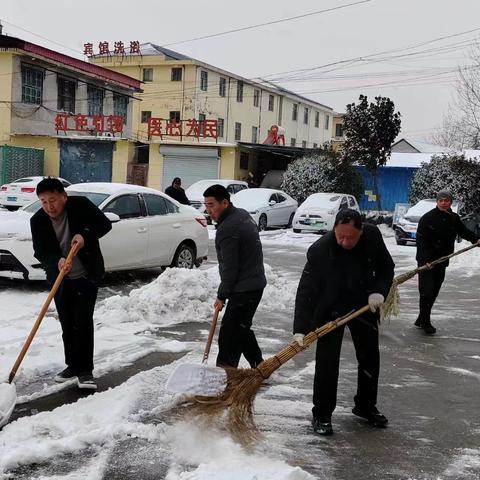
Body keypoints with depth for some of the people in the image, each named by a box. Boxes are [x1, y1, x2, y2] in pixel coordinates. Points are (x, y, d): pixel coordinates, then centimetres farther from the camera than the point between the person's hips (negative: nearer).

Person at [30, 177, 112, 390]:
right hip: (60, 279, 3)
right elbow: (40, 252, -12)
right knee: (67, 324, 9)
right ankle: (72, 365, 23)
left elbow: (104, 224, -7)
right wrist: (57, 260, -32)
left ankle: (85, 370, -4)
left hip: (86, 276, -3)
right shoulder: (38, 220, -7)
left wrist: (85, 235, -25)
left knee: (83, 322, -9)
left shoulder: (81, 205, -13)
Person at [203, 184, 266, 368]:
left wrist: (222, 295, -8)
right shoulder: (242, 214, 10)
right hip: (255, 283, 11)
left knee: (229, 334, -8)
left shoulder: (227, 229, -22)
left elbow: (230, 268, -20)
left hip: (244, 289, -11)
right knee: (241, 329, 22)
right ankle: (259, 367, 33)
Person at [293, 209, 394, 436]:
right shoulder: (320, 250, -29)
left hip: (364, 306, 4)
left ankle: (366, 406, 33)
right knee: (327, 362, -8)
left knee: (370, 358, 13)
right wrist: (300, 330, -34)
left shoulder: (373, 236, -17)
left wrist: (379, 291, -17)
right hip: (330, 309, -4)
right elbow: (306, 291, -27)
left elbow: (386, 268, 1)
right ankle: (322, 415, 7)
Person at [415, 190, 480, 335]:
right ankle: (425, 323, 1)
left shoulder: (454, 218, 5)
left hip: (441, 262, 6)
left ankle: (421, 320, 23)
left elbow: (463, 231, 21)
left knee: (434, 292, 11)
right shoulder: (427, 218, -11)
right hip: (426, 261, -6)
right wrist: (425, 260, -25)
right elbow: (420, 240, -16)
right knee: (426, 291, -9)